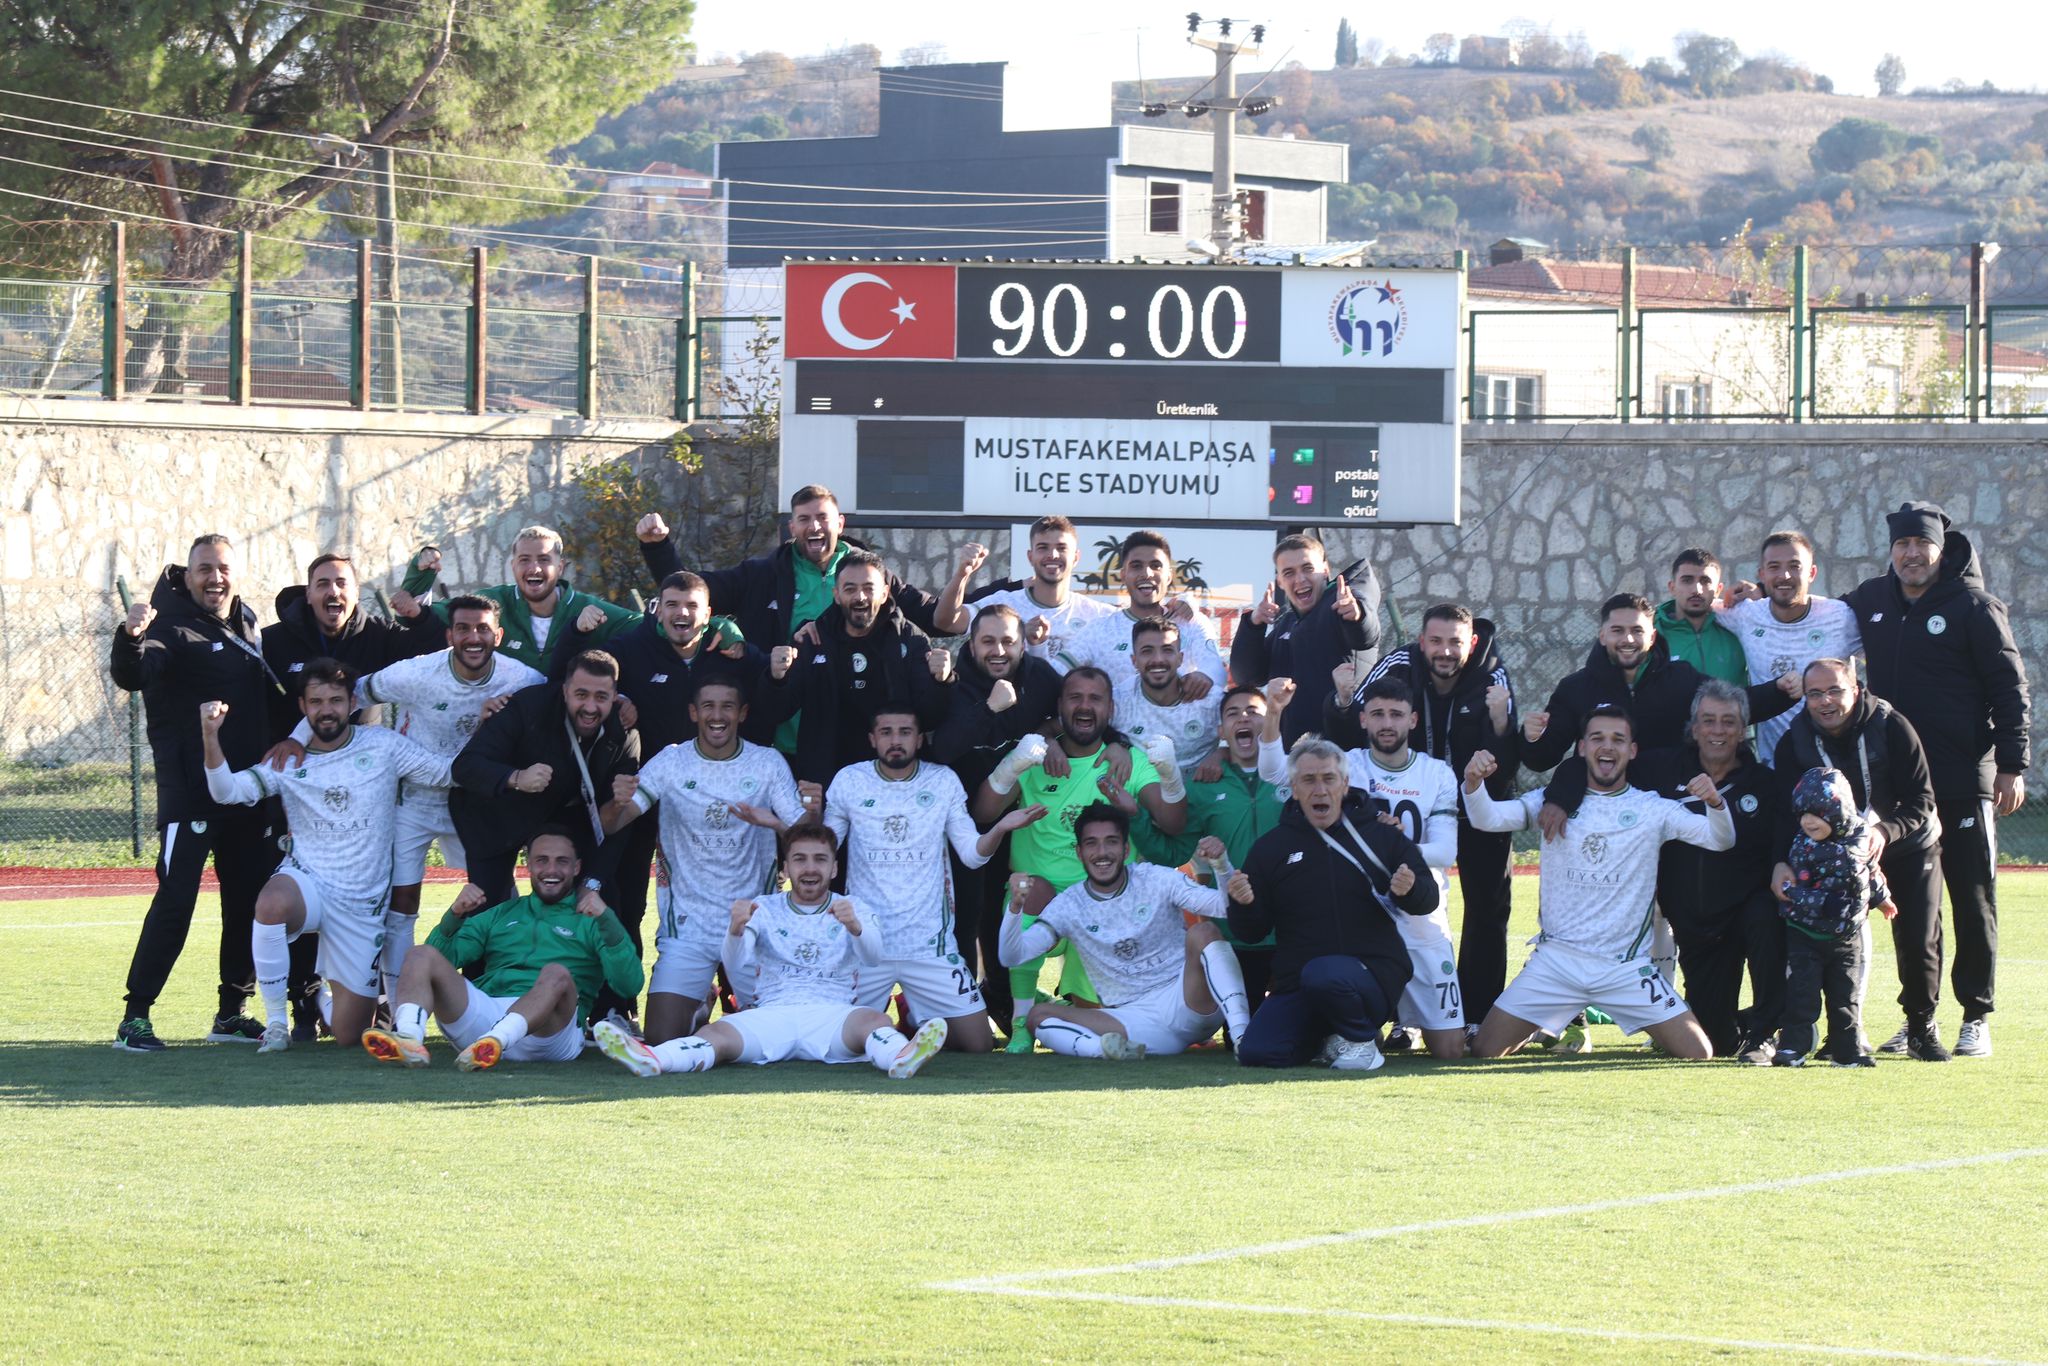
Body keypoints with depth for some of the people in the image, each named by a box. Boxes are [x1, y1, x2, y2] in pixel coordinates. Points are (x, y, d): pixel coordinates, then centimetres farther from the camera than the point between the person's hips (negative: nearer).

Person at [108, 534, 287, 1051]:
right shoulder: (172, 628, -8)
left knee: (251, 902, 9)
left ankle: (232, 1012, 21)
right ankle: (135, 1017, -11)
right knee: (175, 901, -13)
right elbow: (132, 677, -27)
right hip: (190, 791, -7)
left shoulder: (247, 626, 14)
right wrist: (130, 638, -46)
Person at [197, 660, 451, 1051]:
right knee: (272, 901, -40)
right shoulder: (289, 762, 1)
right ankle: (276, 1022, -22)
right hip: (308, 883, -1)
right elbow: (226, 791, -11)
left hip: (363, 905, 1)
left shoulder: (382, 745, 1)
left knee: (347, 1033, 1)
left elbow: (448, 774, 2)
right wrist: (210, 736, -27)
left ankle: (329, 984, 41)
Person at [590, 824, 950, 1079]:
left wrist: (855, 928, -28)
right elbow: (735, 966, 1)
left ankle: (901, 1059, -68)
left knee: (875, 1020, -34)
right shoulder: (764, 909, 19)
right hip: (772, 1015, 0)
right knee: (717, 1033, -30)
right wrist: (735, 931, -24)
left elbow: (873, 960, -4)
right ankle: (650, 1060, -59)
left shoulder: (851, 909, 18)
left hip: (832, 1016, 0)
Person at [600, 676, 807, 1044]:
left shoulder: (768, 763, 0)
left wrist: (775, 822, -29)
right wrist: (618, 804, -30)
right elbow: (609, 826, -6)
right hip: (688, 926, 0)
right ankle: (699, 1002, 26)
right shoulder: (671, 762, -1)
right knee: (663, 1038, -8)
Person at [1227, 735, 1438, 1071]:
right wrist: (1242, 904, -13)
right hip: (1296, 986, 3)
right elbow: (1252, 932, 10)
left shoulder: (1381, 834, 6)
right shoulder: (1272, 847, 10)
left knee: (1323, 975, -37)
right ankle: (1325, 1038, 13)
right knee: (1256, 1053, -18)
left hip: (1373, 975, -3)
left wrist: (1411, 889, -17)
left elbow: (1428, 899, 7)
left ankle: (1360, 1040, -6)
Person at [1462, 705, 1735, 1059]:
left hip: (1627, 965, 0)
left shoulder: (1653, 808, 3)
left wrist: (1715, 802, -28)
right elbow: (1488, 818, -8)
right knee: (1484, 1051, -7)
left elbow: (1721, 839, -6)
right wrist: (1474, 783, -30)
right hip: (1556, 961, 0)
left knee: (1697, 1055, -8)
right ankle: (1551, 1027, 24)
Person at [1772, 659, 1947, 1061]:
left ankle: (1922, 1025, 10)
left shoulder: (1891, 728, -21)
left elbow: (1922, 800, -22)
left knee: (1919, 940, -10)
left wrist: (1885, 831, -40)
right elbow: (1789, 809, -18)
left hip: (1908, 845, -2)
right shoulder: (1795, 743, -14)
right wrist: (1782, 861, -37)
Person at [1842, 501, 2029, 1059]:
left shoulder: (1974, 607, -5)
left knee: (1972, 898, 0)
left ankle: (1976, 1017, 6)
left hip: (1964, 782, -4)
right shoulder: (1870, 601, 8)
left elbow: (2010, 689, -4)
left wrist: (2012, 765, -9)